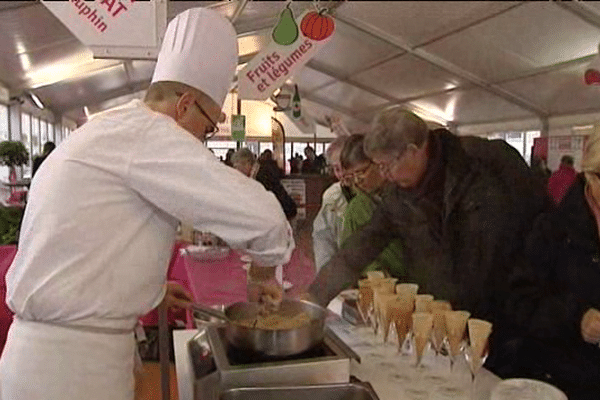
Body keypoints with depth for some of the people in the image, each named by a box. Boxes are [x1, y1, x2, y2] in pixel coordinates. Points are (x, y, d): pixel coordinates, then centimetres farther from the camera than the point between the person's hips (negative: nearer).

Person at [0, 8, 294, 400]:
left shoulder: (105, 131, 14)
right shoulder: (146, 131, -17)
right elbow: (260, 216, -26)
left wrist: (151, 287, 21)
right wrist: (262, 273, -6)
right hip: (73, 365, -9)